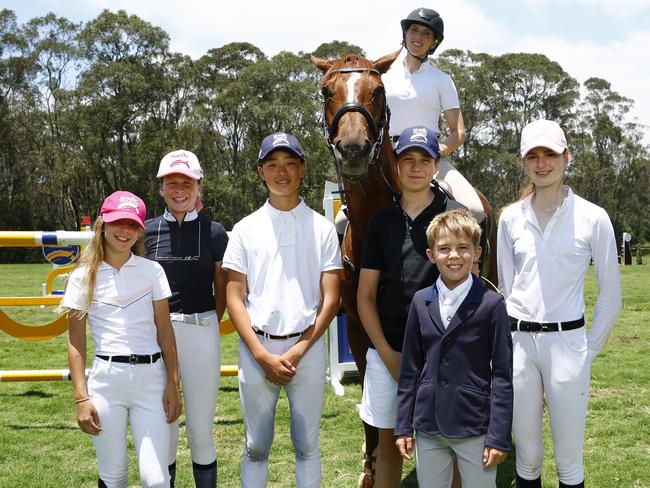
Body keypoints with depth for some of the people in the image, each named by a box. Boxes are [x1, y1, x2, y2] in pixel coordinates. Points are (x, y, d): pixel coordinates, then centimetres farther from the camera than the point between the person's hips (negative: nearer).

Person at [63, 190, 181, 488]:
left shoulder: (152, 271, 5)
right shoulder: (84, 277, 3)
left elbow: (164, 331, 5)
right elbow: (76, 341, 3)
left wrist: (172, 384, 0)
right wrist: (81, 398, -2)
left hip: (151, 377, 0)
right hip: (106, 379, 0)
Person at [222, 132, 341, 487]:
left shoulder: (323, 228, 3)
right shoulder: (246, 229, 4)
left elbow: (331, 299, -1)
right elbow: (234, 298, 1)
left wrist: (297, 352, -10)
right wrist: (263, 356, -10)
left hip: (307, 348, 0)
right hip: (256, 350, 0)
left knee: (307, 445, 11)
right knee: (256, 447, 10)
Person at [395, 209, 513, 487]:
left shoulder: (491, 304, -8)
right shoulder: (421, 302, 3)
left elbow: (502, 374, -6)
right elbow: (410, 369, 7)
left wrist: (499, 436, -8)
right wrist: (403, 426, 7)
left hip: (475, 427, -3)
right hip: (428, 427, 4)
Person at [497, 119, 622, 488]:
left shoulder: (593, 218, -3)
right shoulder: (511, 218, 6)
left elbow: (610, 296, 2)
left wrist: (589, 350, 0)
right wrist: (508, 343, 9)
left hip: (566, 341, -2)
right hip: (518, 343, 3)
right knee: (527, 458, 11)